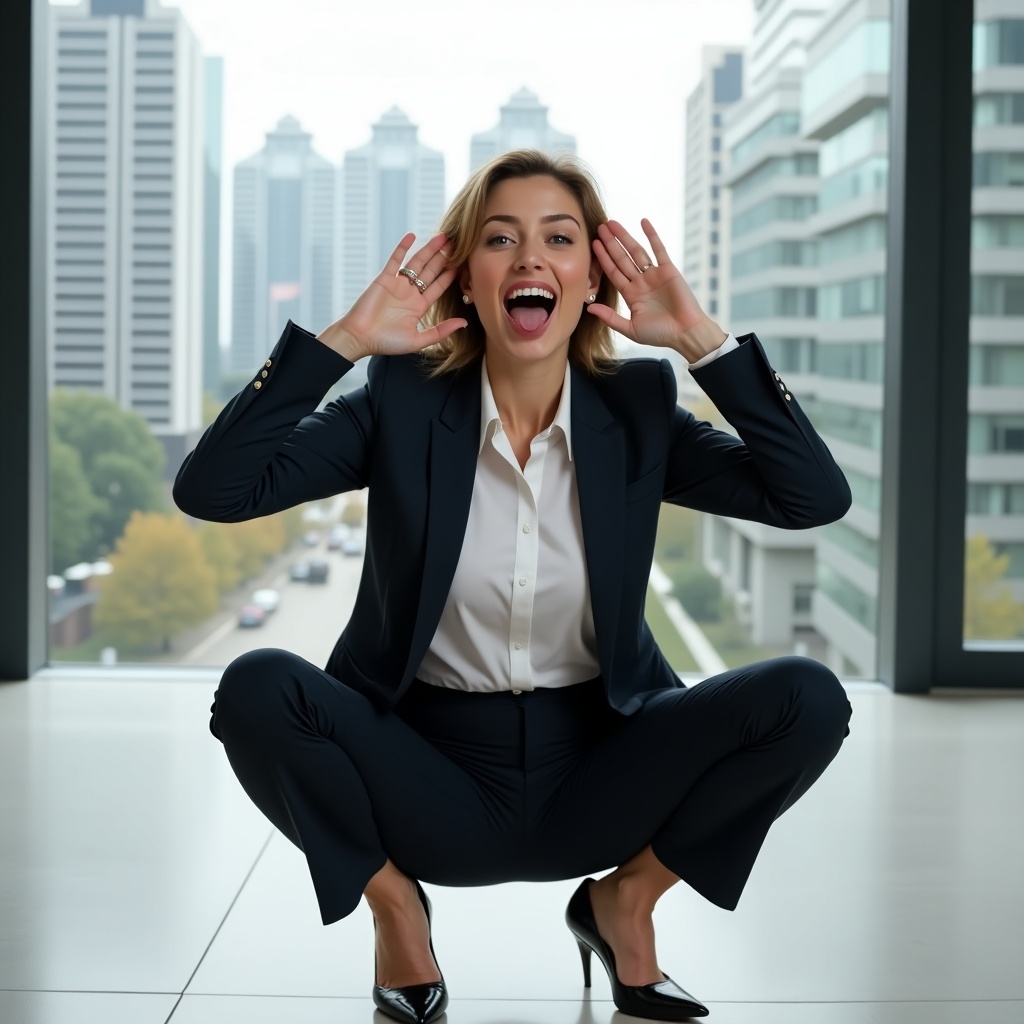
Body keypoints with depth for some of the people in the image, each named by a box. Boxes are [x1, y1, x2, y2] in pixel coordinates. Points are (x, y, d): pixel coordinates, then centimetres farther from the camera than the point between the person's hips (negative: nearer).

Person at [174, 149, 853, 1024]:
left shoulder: (638, 407, -2)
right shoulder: (404, 401, -6)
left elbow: (818, 497, -14)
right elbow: (212, 490, -16)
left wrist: (701, 338, -16)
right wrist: (345, 337, -19)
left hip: (592, 771, 1)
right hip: (433, 770, -1)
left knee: (807, 699, -21)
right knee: (258, 689, -28)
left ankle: (627, 895, 4)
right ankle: (393, 901, 0)